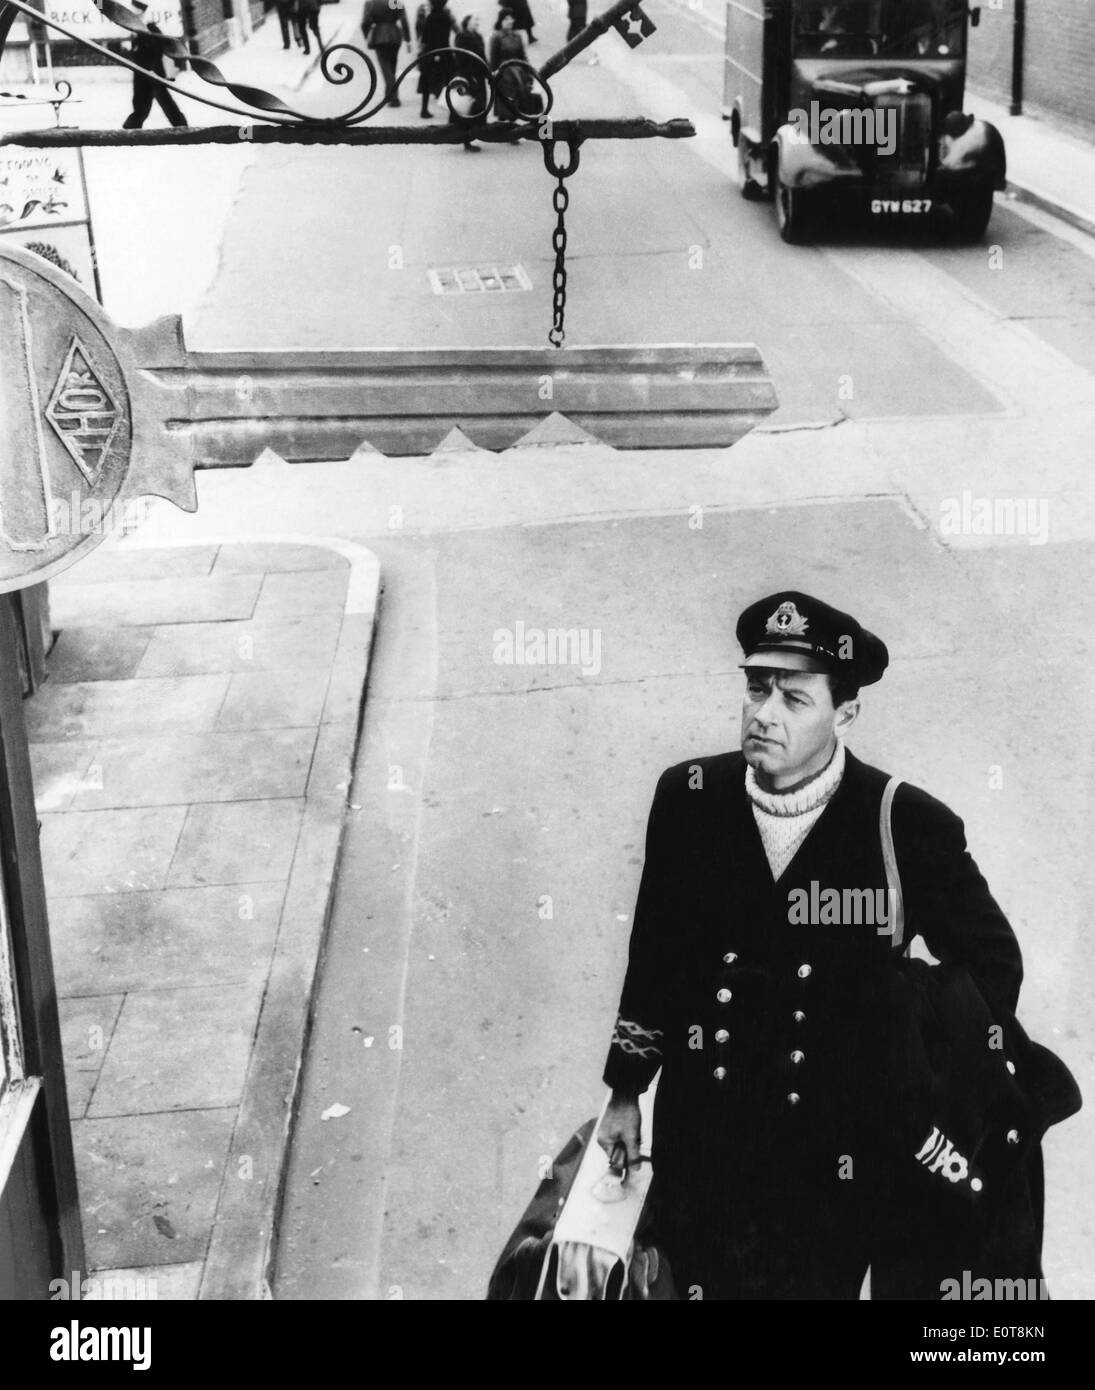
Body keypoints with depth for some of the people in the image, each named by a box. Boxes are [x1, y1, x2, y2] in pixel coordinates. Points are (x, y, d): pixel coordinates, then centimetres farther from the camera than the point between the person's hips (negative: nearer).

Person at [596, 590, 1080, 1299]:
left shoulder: (910, 825, -15)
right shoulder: (688, 797, -6)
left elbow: (993, 961, -2)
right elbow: (655, 950, 5)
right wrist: (626, 1093, 10)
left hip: (842, 1159, -2)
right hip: (705, 1149, 2)